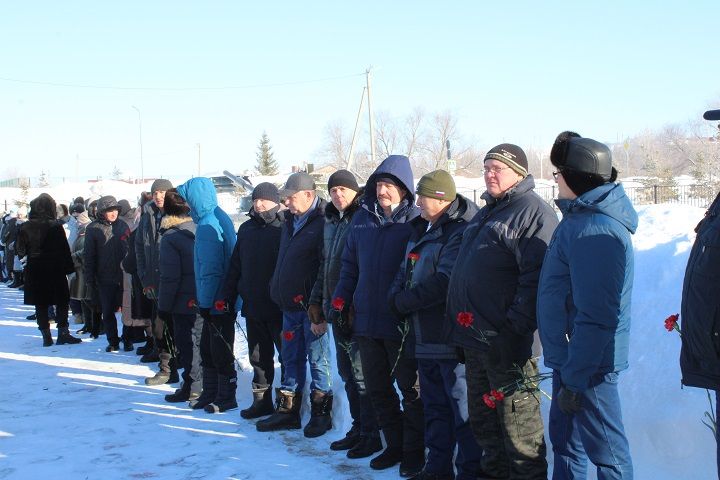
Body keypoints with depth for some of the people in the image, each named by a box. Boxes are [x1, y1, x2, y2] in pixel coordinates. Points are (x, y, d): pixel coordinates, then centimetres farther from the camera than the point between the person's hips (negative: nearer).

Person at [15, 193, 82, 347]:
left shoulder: (25, 227, 0)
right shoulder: (56, 227, -12)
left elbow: (19, 250, 4)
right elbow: (64, 250, -10)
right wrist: (69, 268, -3)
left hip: (34, 271, 3)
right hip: (55, 271, -3)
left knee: (40, 305, 8)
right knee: (62, 302, 7)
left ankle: (46, 336, 8)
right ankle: (63, 333, 3)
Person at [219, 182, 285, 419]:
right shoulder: (247, 228, 12)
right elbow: (235, 265, 16)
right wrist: (228, 296, 11)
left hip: (278, 307, -6)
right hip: (253, 306, 6)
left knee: (287, 355, 0)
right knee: (258, 357, 14)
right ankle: (261, 401, 24)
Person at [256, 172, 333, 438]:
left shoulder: (322, 224, -15)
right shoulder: (291, 221, 13)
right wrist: (278, 292, 18)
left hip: (311, 307, -8)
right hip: (290, 305, 9)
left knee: (317, 361, 2)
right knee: (292, 360, 15)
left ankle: (321, 413, 13)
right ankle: (287, 411, 24)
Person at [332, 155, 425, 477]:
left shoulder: (414, 221, -8)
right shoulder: (362, 219, 9)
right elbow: (350, 264, 16)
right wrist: (341, 299, 8)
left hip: (401, 321, -6)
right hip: (366, 320, 6)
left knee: (410, 389, 5)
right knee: (378, 389, 13)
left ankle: (414, 451, 16)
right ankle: (394, 445, 26)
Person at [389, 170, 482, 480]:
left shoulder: (460, 233, -17)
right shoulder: (422, 230, 14)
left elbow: (443, 282, -25)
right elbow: (405, 271, 19)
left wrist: (403, 302, -15)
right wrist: (397, 297, -2)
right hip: (425, 338, 10)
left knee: (463, 409, -2)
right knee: (434, 407, 17)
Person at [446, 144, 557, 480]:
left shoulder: (533, 213, -11)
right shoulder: (487, 212, 19)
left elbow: (537, 277, -21)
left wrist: (516, 326, -23)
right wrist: (461, 327, 20)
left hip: (506, 344, -9)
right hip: (475, 339, 10)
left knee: (517, 422, -1)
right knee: (483, 420, 19)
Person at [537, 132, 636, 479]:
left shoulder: (594, 231, -23)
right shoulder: (580, 218, 10)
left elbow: (595, 316, -27)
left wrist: (574, 378, -24)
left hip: (588, 365, -11)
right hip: (570, 358, 11)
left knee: (606, 450, 1)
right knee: (564, 439, 21)